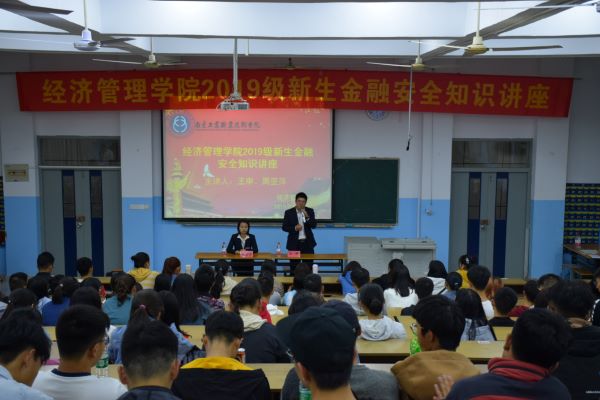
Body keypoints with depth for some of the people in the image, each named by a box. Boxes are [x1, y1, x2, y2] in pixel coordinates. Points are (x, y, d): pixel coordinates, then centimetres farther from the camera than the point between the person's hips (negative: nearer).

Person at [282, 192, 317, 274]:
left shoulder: (310, 211, 4)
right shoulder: (289, 212, -1)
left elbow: (314, 225, -4)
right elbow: (284, 227, -1)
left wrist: (307, 216, -20)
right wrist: (294, 228, -18)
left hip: (307, 243, 1)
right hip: (294, 243, -1)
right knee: (294, 267, 1)